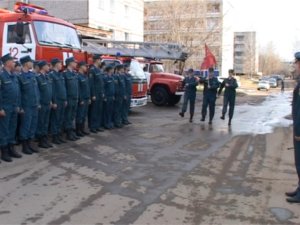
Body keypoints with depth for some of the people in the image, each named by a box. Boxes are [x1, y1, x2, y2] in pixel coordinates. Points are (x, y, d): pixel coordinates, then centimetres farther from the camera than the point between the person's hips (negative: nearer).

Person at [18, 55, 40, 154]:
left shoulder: (33, 75, 9)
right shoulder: (20, 76, -11)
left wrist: (38, 102, 11)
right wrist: (20, 107, -11)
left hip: (35, 105, 7)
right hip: (26, 106, -7)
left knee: (33, 125, 11)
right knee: (25, 126, 1)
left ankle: (29, 144, 22)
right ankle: (24, 147, 10)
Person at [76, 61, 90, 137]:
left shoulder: (85, 76, 13)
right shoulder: (78, 76, -13)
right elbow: (78, 89, -16)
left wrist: (89, 98, 13)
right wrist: (81, 100, -17)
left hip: (86, 99, 8)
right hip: (81, 99, -8)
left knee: (84, 115, 13)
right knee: (80, 116, -1)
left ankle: (82, 130, 21)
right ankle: (78, 131, 6)